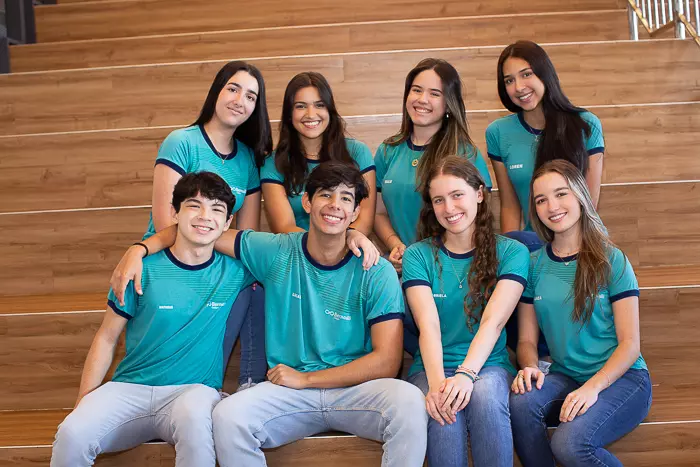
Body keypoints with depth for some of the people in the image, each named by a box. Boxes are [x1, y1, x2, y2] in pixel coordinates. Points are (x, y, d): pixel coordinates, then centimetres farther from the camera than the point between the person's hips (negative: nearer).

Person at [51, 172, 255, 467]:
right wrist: (83, 403, -1)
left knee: (194, 416, -36)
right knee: (73, 434, -27)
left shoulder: (235, 270, 3)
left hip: (193, 390, -1)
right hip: (129, 388, 1)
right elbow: (106, 339, 7)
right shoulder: (144, 268, 1)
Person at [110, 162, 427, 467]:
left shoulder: (376, 273, -5)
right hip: (289, 392, 2)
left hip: (357, 388, -2)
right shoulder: (276, 253, 2)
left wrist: (305, 378, -8)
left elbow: (387, 362, -9)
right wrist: (139, 250, -2)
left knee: (410, 401, -33)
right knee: (228, 416, -27)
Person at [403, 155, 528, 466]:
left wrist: (465, 374, -28)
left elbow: (493, 322, -11)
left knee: (485, 396, -34)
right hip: (432, 368, 0)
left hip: (488, 365, 0)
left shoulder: (512, 252, 2)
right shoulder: (418, 255, 4)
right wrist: (436, 382, -27)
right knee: (444, 411, -32)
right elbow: (429, 326, -10)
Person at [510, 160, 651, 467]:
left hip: (621, 378, -3)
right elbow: (527, 339, 6)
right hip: (565, 378, 3)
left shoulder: (611, 260, -4)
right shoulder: (534, 265, 6)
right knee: (521, 402, -31)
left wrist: (592, 387, -22)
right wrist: (530, 368, -17)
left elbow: (630, 343, -6)